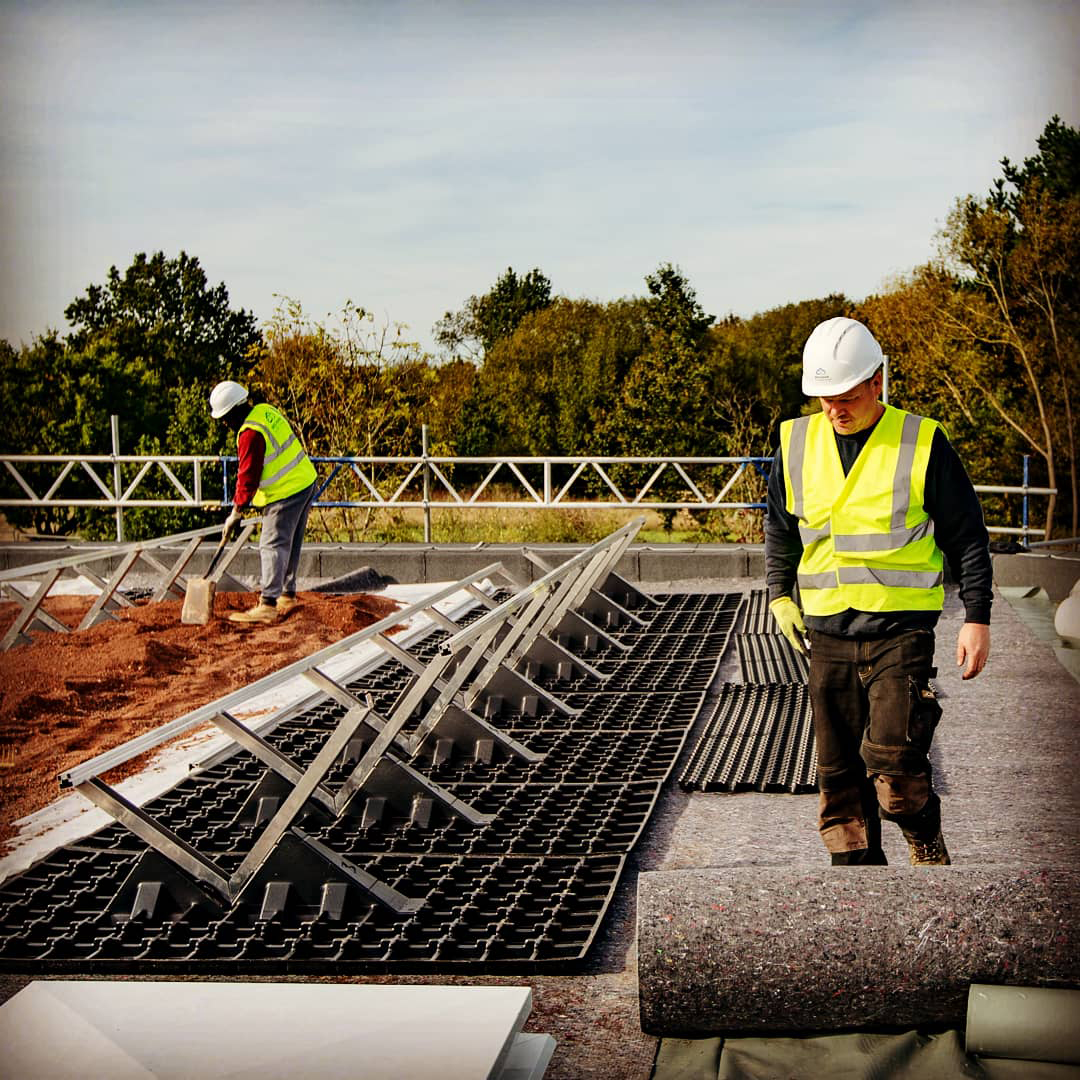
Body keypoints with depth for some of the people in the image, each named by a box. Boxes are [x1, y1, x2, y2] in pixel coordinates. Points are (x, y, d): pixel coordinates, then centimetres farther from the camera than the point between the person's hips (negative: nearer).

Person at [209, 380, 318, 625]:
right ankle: (287, 595, 28)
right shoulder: (267, 411, 7)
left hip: (285, 494, -10)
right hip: (306, 481, 10)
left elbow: (248, 476, -18)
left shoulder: (250, 433, -22)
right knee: (291, 545, 18)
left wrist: (236, 512, -8)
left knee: (273, 547, -9)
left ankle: (267, 606, -12)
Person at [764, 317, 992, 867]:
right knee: (838, 771, 6)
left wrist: (977, 618, -1)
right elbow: (779, 527, 22)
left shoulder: (922, 444, -5)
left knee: (892, 762, -14)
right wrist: (779, 594, 13)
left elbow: (967, 536, 1)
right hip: (826, 633, 4)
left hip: (901, 629, -4)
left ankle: (926, 842, 14)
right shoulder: (797, 442, 6)